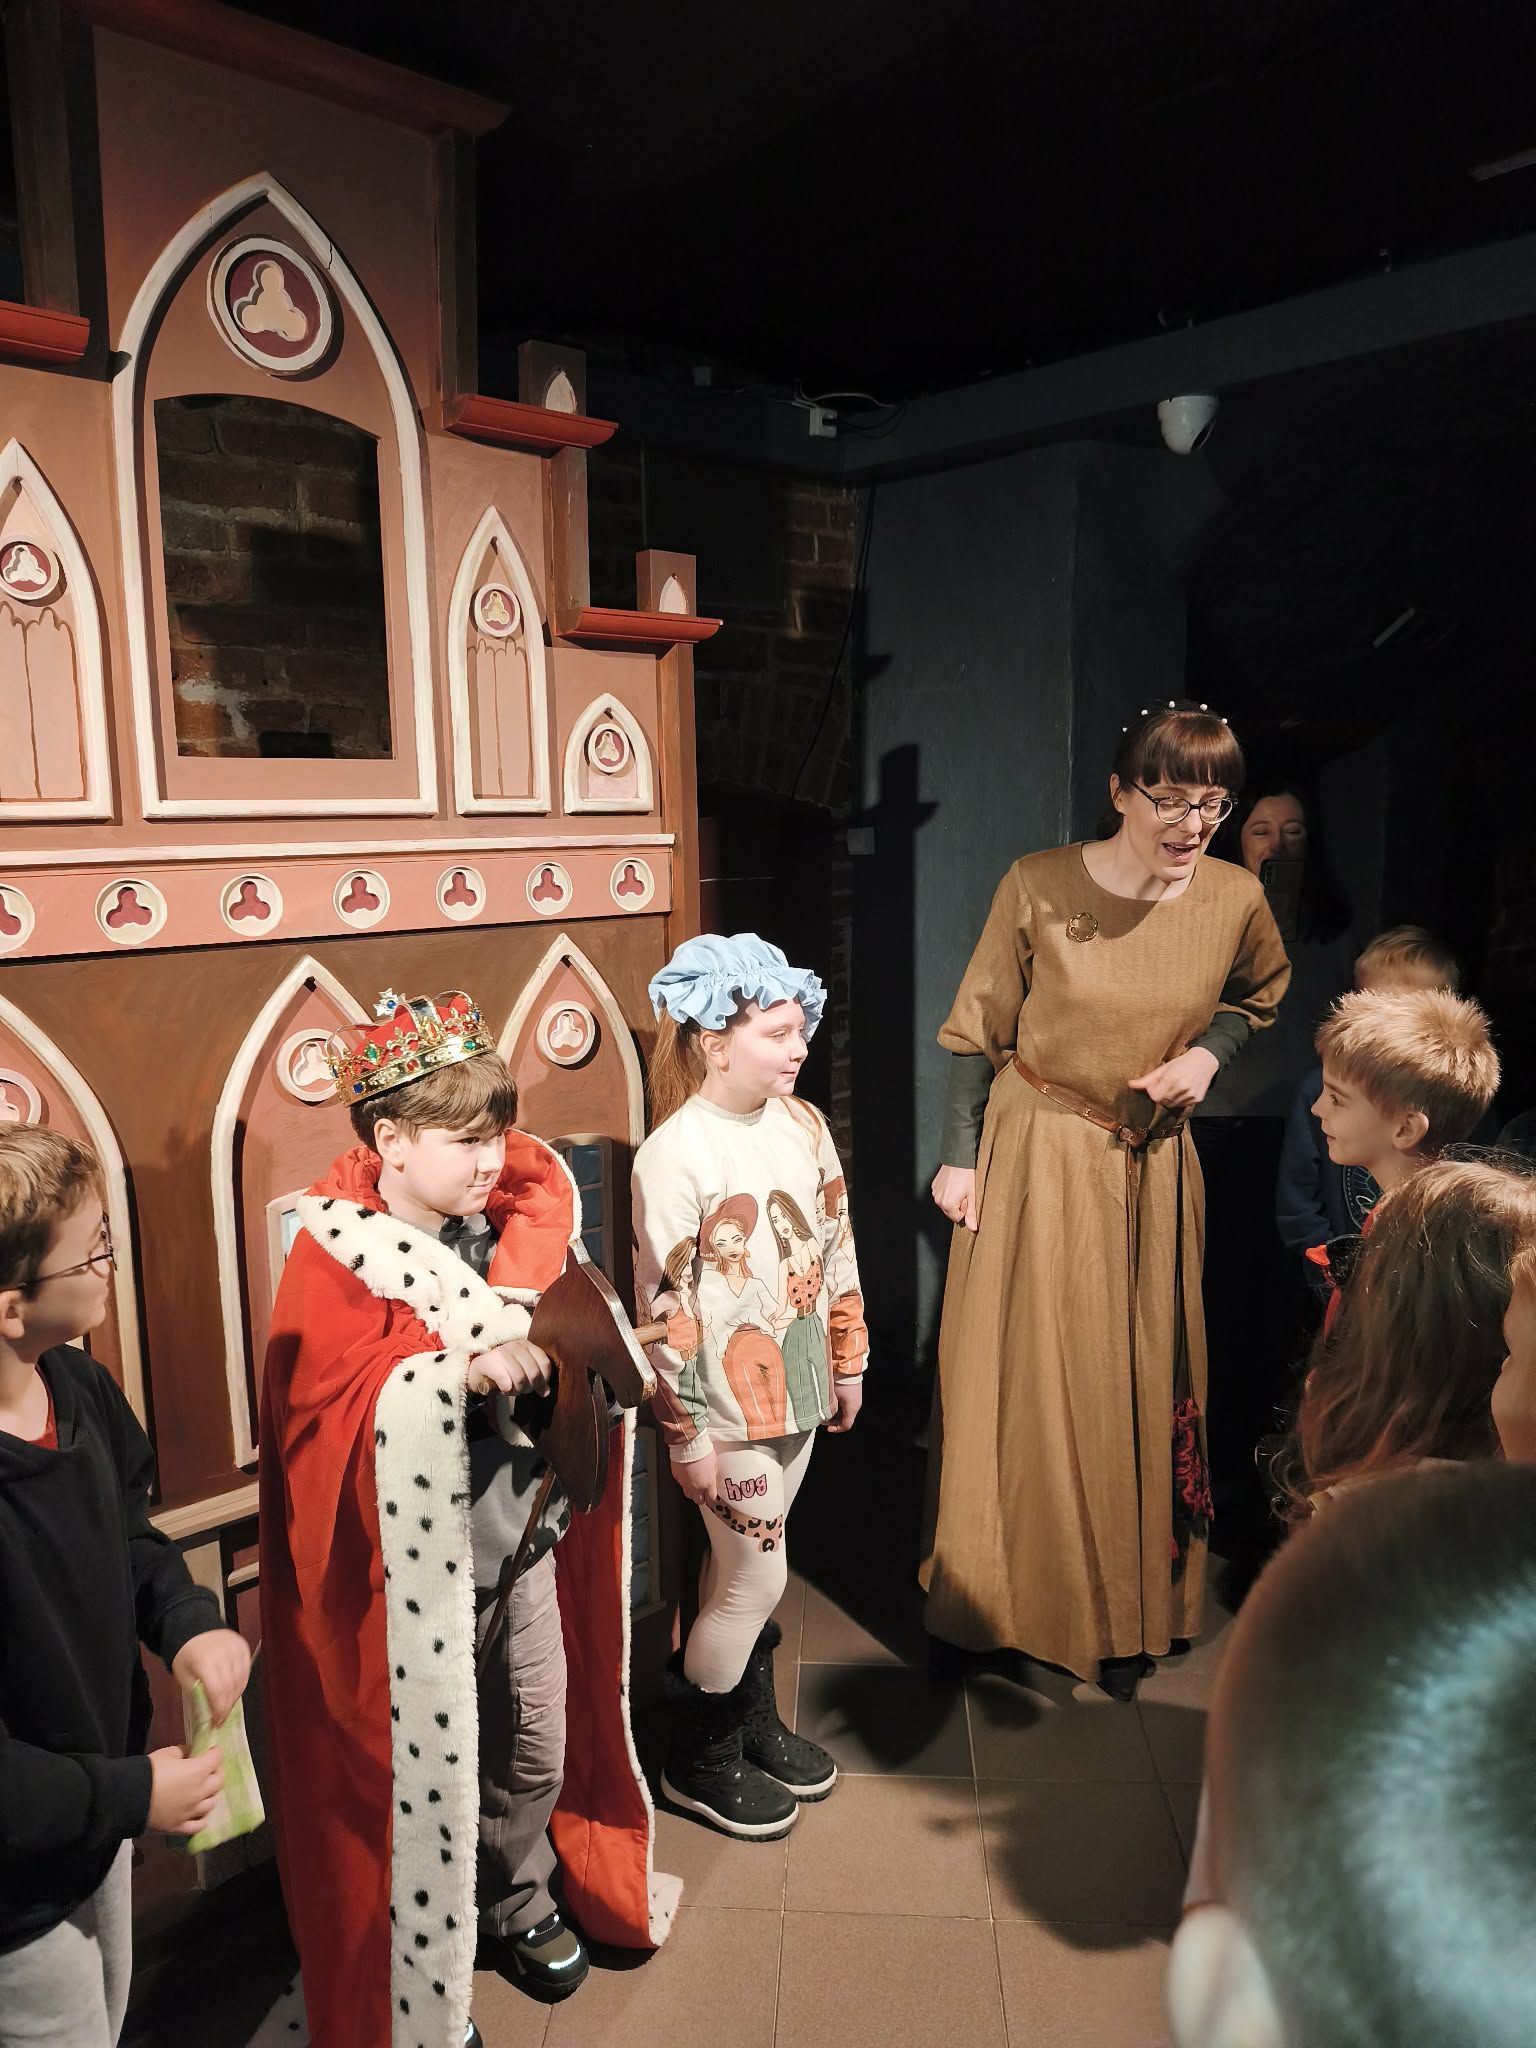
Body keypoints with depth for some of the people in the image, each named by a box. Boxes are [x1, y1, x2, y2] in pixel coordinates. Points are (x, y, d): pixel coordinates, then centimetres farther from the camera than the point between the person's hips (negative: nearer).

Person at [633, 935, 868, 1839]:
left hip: (798, 1391, 6)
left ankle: (756, 1723, 42)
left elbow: (838, 1246, 10)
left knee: (748, 1566, 21)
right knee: (755, 1577, 6)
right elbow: (665, 1305, -18)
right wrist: (686, 1435, -15)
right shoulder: (674, 1154, -21)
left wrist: (848, 1359, 14)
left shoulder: (802, 1122, 0)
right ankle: (700, 1762, 30)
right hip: (730, 1408, -6)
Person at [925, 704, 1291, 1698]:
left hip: (1152, 1168, 2)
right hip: (1035, 1153, -2)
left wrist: (1209, 1048, -6)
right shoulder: (1036, 886, -14)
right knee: (1024, 1374, 7)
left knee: (1140, 1382, 12)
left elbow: (1264, 989, 14)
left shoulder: (1237, 898, -8)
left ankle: (1130, 1612, 33)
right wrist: (960, 1157, -6)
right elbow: (978, 1029, -6)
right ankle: (1014, 1591, 30)